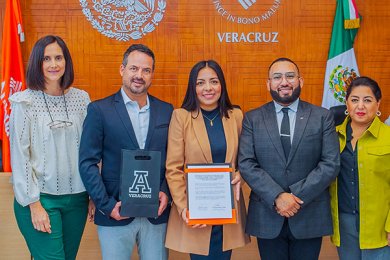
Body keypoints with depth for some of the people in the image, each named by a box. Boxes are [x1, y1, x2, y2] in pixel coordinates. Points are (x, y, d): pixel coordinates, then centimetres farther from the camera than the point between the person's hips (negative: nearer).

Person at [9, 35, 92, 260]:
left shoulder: (81, 98, 4)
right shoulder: (25, 102, -6)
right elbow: (20, 156, -7)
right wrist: (34, 204, -10)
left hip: (77, 197, 4)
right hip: (40, 198, -4)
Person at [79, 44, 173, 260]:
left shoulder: (166, 111, 6)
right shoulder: (100, 110, -3)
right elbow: (87, 163, -5)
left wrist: (166, 192, -6)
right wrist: (106, 205, -11)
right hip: (116, 214, -2)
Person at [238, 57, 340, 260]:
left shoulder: (322, 117, 1)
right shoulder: (252, 119, 2)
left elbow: (331, 164, -5)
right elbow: (246, 164, -5)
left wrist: (296, 196, -14)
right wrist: (277, 197, -17)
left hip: (310, 216, 0)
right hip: (267, 216, 0)